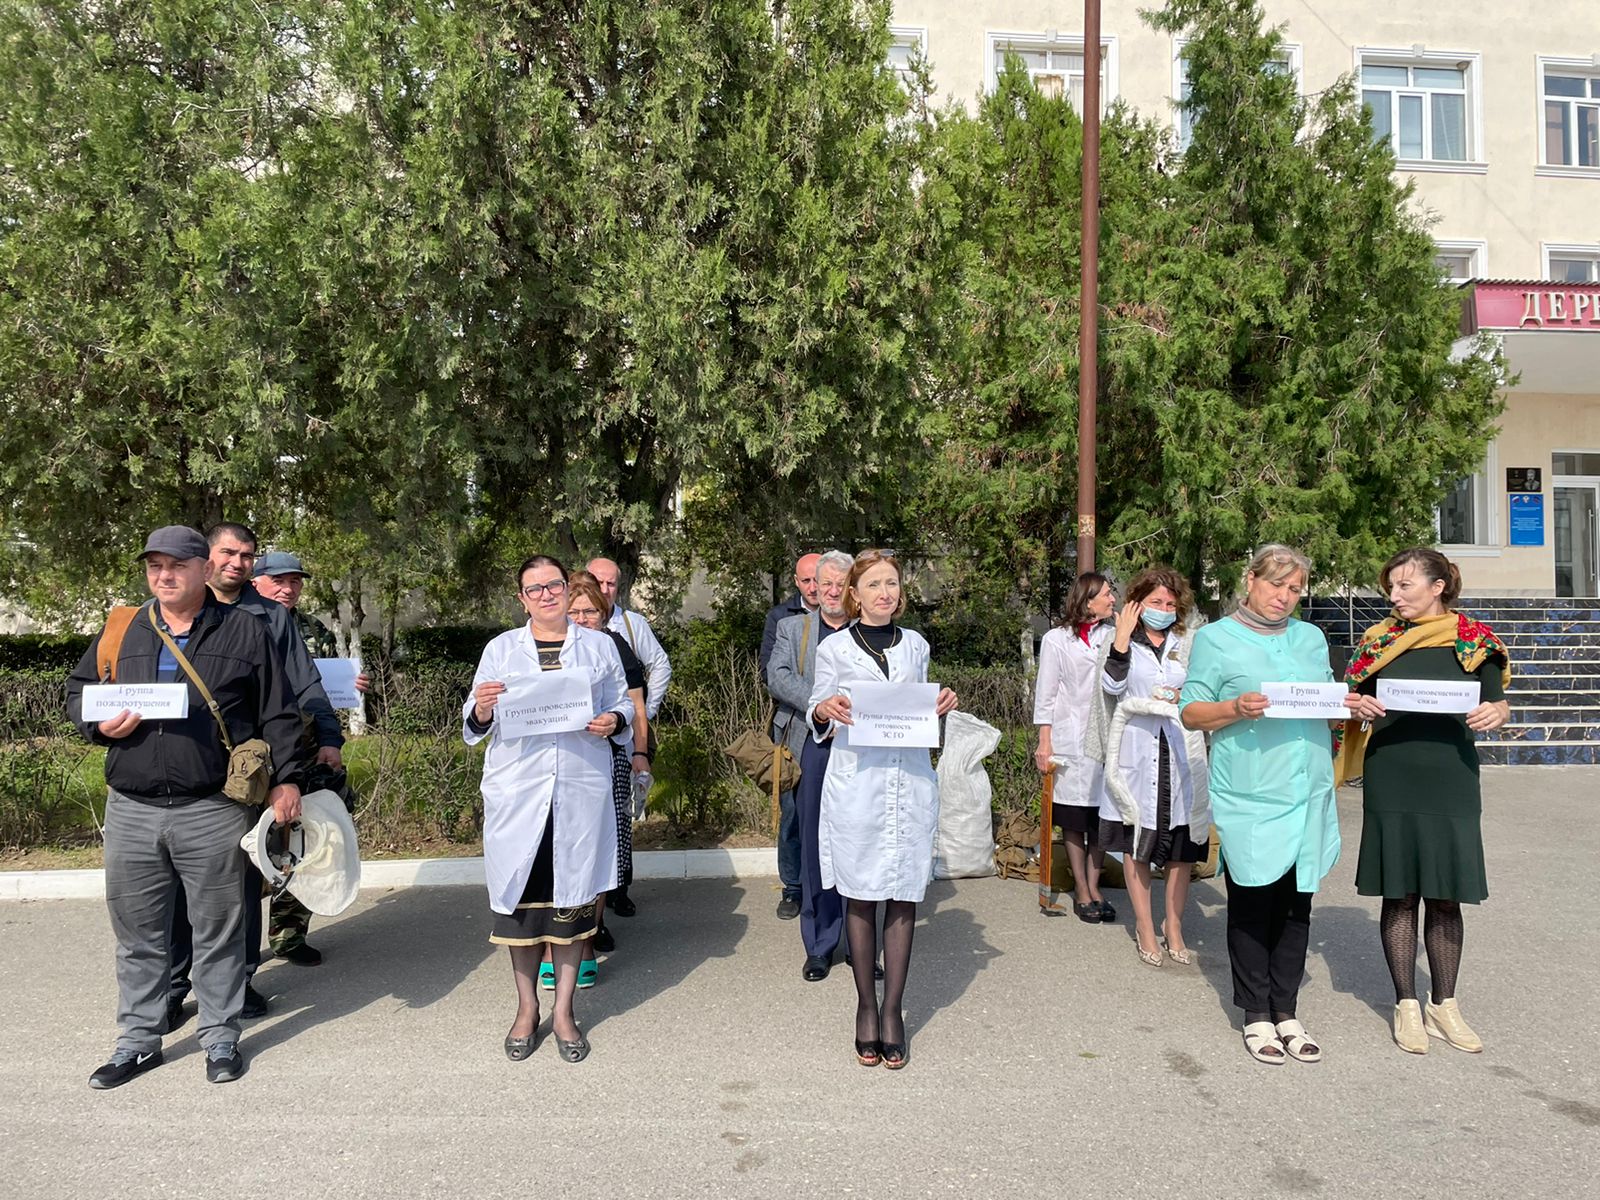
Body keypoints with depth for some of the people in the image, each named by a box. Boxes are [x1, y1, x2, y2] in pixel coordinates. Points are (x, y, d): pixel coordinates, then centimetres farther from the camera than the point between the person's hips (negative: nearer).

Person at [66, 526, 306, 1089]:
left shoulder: (243, 631, 2)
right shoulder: (122, 632, 10)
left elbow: (277, 714, 3)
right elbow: (77, 690, 20)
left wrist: (287, 778, -3)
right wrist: (99, 724, -1)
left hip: (213, 811, -3)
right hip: (131, 811, 3)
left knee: (218, 931, 7)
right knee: (138, 933, 13)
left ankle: (220, 1037, 22)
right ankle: (138, 1039, 29)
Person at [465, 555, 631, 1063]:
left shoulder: (599, 645, 10)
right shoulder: (501, 648, 9)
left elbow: (622, 706, 14)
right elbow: (476, 727, 9)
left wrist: (613, 722, -8)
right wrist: (480, 709, -13)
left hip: (581, 791, 0)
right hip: (517, 792, 0)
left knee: (572, 898, 4)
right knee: (522, 898, 4)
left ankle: (564, 1011, 19)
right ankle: (526, 1008, 22)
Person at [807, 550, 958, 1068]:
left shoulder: (915, 645, 13)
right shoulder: (834, 648, 3)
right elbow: (816, 718, 6)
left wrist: (940, 707, 0)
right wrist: (825, 711, -16)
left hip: (910, 782, 2)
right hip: (856, 782, -2)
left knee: (903, 897, 3)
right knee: (860, 896, 4)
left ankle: (892, 1010, 13)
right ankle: (866, 1006, 18)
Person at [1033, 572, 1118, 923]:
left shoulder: (1114, 635, 7)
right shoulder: (1057, 640, -1)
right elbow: (1046, 696, -1)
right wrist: (1044, 743, -5)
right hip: (1071, 742, -3)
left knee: (1102, 818, 7)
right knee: (1074, 820, 5)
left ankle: (1094, 887, 21)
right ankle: (1082, 892, 17)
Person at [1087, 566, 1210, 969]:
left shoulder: (1188, 645, 9)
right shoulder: (1120, 643, 5)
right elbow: (1112, 686, -10)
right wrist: (1122, 640, -13)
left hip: (1181, 755, 1)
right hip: (1135, 756, -1)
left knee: (1180, 845, 6)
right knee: (1135, 843, 6)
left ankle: (1174, 928, 21)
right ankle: (1145, 927, 19)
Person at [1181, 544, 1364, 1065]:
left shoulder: (1312, 638, 16)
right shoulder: (1216, 638, 1)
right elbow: (1191, 712, -2)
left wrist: (1350, 706, 2)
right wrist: (1236, 709, -19)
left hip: (1309, 793, 5)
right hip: (1249, 797, -4)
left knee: (1297, 904, 9)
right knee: (1252, 904, 2)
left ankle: (1286, 1012, 21)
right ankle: (1256, 1015, 15)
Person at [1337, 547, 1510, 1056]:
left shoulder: (1474, 642, 2)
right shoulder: (1378, 641, 4)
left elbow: (1496, 705, 4)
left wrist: (1495, 713, -18)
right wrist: (1360, 709, -13)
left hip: (1451, 784, 0)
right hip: (1391, 785, 0)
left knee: (1445, 896, 7)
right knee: (1399, 894, 5)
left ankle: (1443, 1004, 22)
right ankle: (1406, 1005, 17)